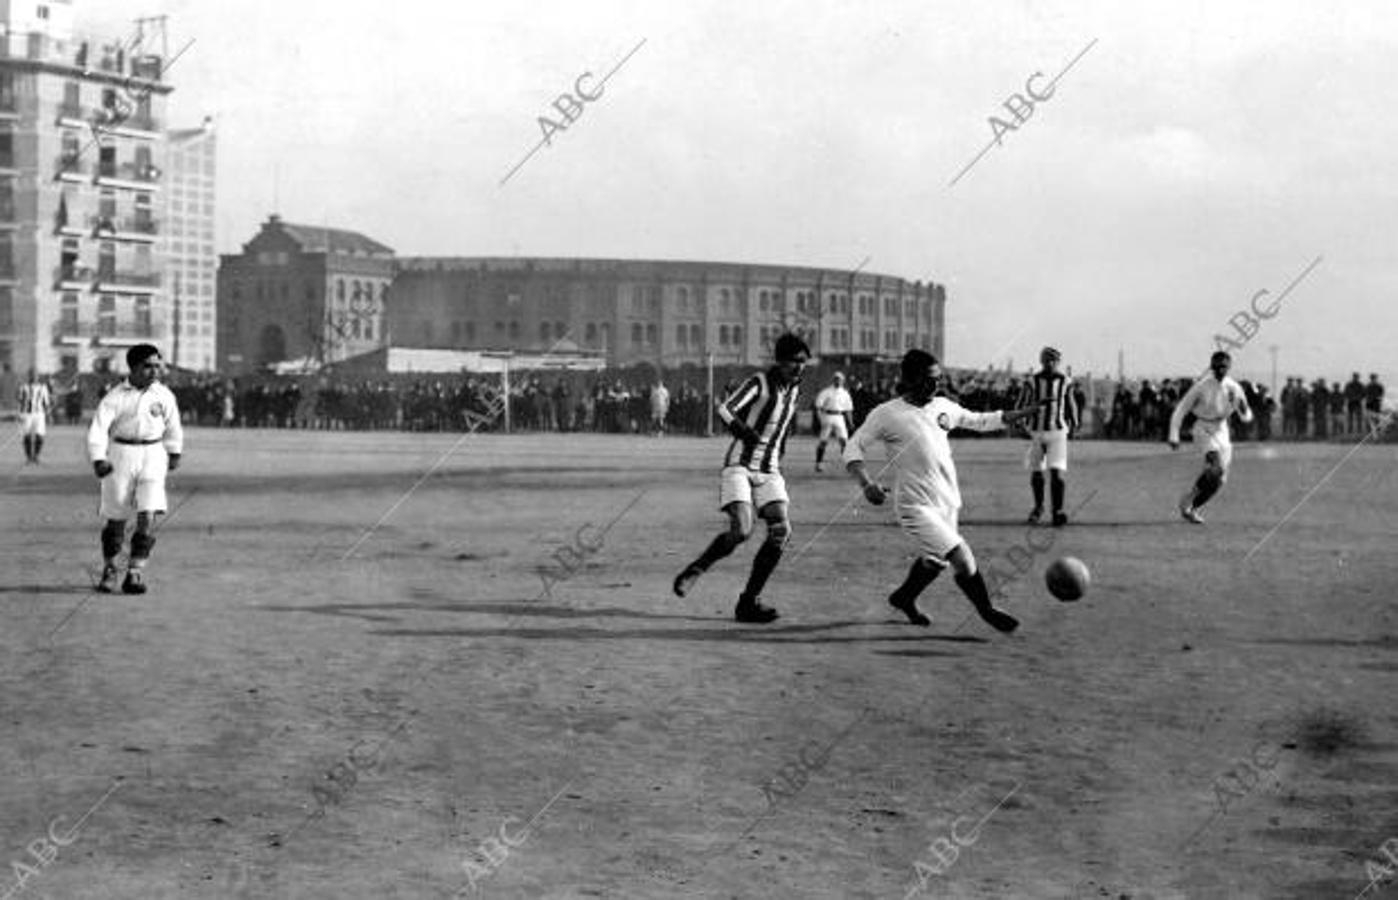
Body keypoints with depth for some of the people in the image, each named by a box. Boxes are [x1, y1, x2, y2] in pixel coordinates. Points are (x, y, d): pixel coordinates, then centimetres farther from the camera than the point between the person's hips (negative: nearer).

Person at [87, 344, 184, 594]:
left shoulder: (164, 395, 1)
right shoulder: (116, 397, -8)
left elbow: (172, 425, 17)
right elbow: (98, 427, -13)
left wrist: (174, 454, 24)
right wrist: (98, 459, -25)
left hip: (153, 454, 1)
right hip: (121, 455, -1)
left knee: (148, 515, -12)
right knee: (116, 517, 8)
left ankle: (135, 572, -7)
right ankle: (109, 570, 27)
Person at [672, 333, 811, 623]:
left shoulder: (795, 389, 10)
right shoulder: (759, 382, -10)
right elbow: (725, 409, -24)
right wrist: (743, 429, -38)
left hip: (769, 472, 6)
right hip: (739, 466, -6)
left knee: (781, 530, -12)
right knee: (741, 531, -23)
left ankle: (749, 602, -4)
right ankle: (696, 569, 3)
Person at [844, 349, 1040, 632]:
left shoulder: (943, 406, 6)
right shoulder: (887, 414, -12)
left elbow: (981, 421, 19)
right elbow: (853, 448, -8)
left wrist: (1027, 413, 15)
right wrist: (867, 484, -25)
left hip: (948, 502, 7)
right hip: (917, 505, -7)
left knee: (935, 561, 21)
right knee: (962, 559, -14)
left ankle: (903, 598, 47)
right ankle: (987, 611, 7)